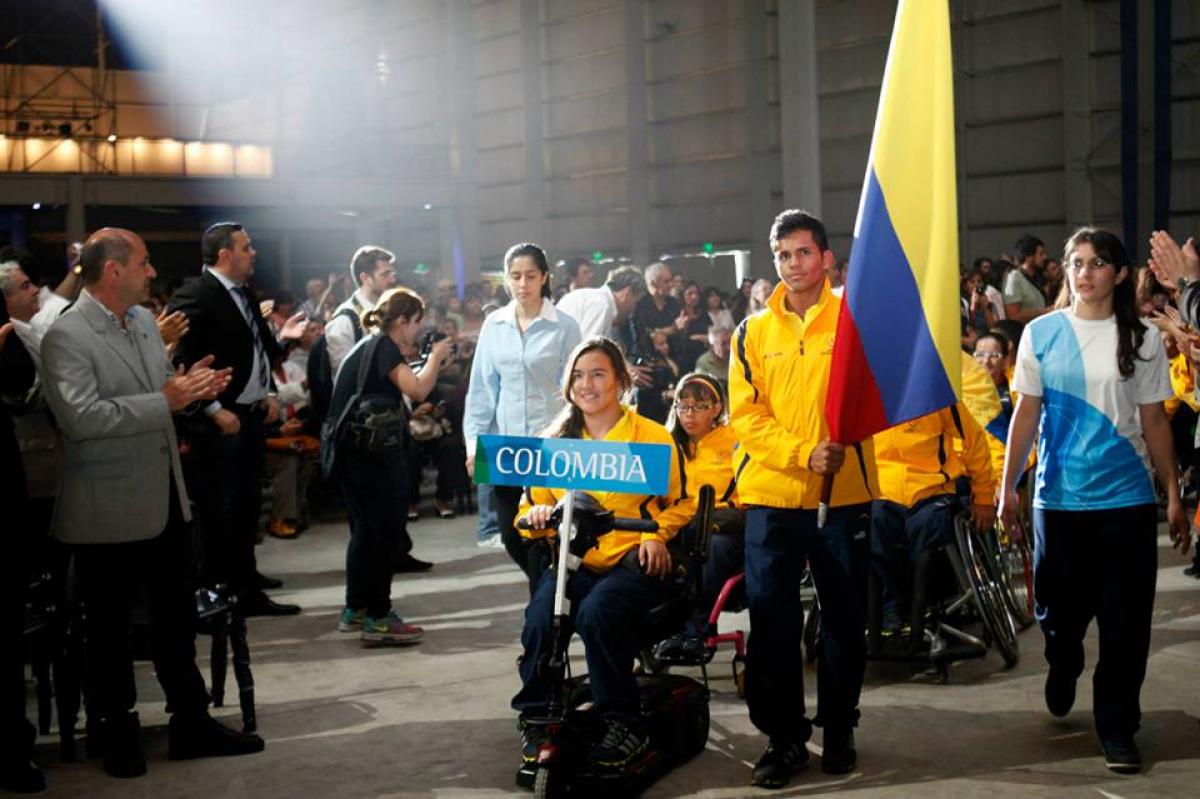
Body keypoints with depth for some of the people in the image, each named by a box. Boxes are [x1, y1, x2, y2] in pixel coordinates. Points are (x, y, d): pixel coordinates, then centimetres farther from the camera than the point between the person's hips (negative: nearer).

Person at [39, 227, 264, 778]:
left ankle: (191, 722, 28)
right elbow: (80, 417, -27)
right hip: (108, 510, -7)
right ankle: (118, 733, 26)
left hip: (164, 499, 8)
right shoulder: (67, 336, -17)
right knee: (110, 627, 10)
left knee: (177, 616, 16)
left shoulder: (143, 319, 8)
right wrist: (165, 401, -26)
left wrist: (188, 387, -2)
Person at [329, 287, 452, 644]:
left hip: (350, 451, 10)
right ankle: (378, 618, -3)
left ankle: (355, 610, 25)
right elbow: (417, 390, -21)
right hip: (371, 453, -10)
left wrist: (429, 361, 14)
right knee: (386, 531, -5)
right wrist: (435, 358, -5)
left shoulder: (367, 346, 19)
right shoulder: (384, 346, -11)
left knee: (365, 529, 18)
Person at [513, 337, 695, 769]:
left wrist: (656, 535, -8)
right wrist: (538, 516, -9)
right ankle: (536, 717, -8)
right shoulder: (557, 440, 13)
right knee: (540, 616, -28)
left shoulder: (653, 437, 4)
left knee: (597, 612, -34)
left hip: (634, 560, -3)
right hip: (572, 559, 3)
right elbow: (534, 505, 15)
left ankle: (622, 721, -17)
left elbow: (681, 503, 12)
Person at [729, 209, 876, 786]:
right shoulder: (753, 332, 7)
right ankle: (784, 735, 14)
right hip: (770, 495, 1)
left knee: (844, 618, 8)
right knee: (770, 619, 1)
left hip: (844, 493, -1)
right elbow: (745, 416, 0)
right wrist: (804, 453, -14)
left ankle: (839, 732, 23)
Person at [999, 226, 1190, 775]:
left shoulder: (1141, 341, 2)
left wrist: (1174, 496, 2)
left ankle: (1117, 729, 13)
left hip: (1127, 500, 0)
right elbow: (1026, 414, 2)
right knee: (1060, 609, 11)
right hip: (1059, 497, 0)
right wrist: (1008, 486, -2)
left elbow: (1154, 422, 4)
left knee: (1125, 622, 1)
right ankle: (1062, 670, 43)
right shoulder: (1041, 334, 1)